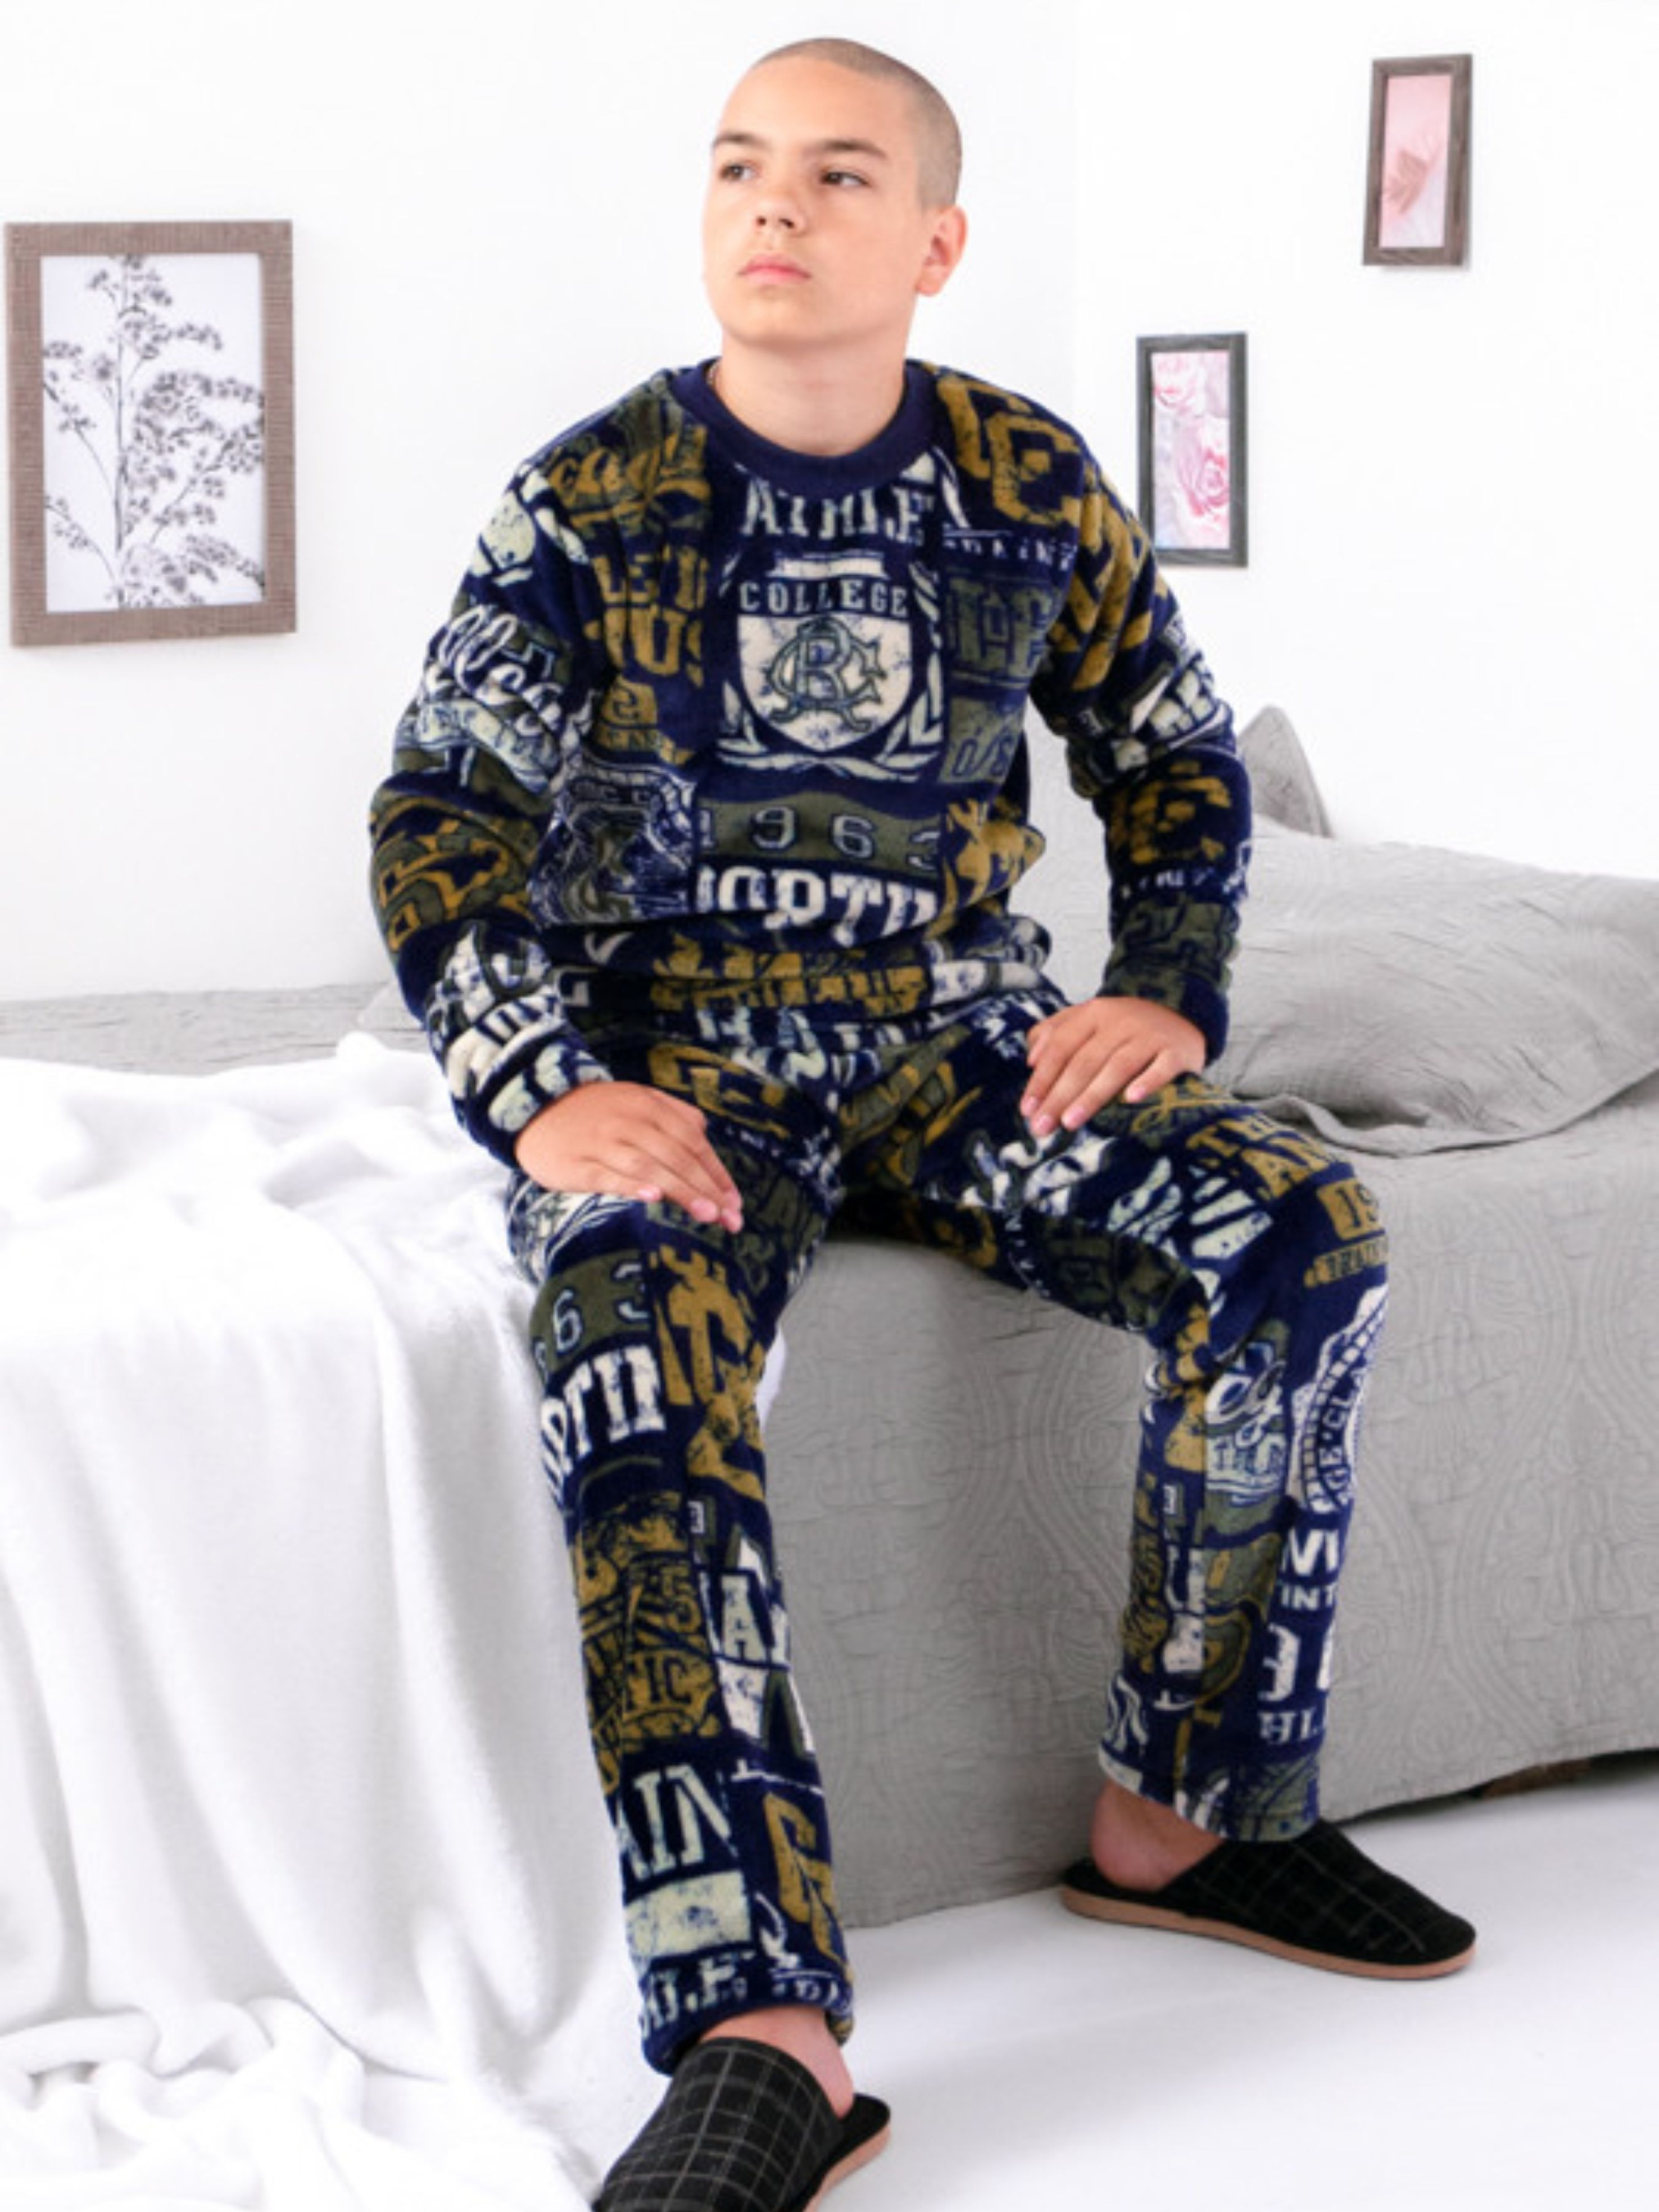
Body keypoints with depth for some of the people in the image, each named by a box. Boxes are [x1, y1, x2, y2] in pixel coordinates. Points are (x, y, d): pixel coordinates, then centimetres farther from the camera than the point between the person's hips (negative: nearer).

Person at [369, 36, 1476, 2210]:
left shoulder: (1032, 485, 5)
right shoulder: (594, 498, -2)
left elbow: (1179, 761, 17)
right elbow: (441, 822, -6)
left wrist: (1165, 997, 1)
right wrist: (548, 1097, -19)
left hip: (955, 1033, 3)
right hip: (674, 1049, -3)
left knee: (1300, 1237, -22)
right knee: (636, 1373, -35)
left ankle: (1184, 1810, -7)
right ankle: (764, 2032, -42)